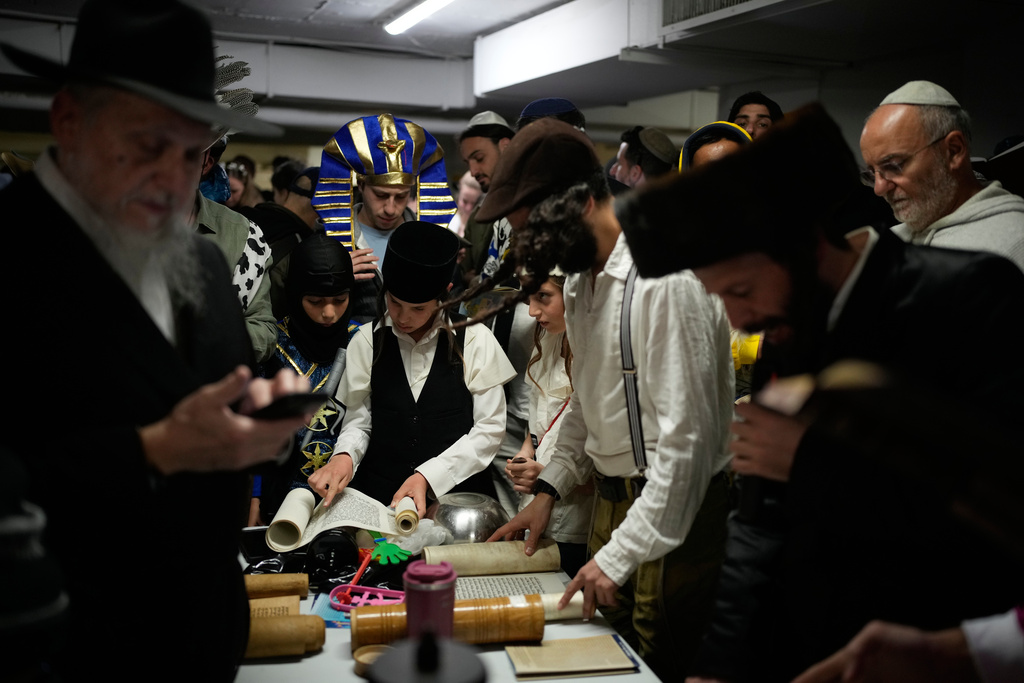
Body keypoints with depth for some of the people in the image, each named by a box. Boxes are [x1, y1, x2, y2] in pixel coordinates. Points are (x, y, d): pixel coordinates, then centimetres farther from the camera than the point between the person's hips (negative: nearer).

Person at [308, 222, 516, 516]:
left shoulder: (475, 341, 0)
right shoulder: (367, 341, 7)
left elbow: (489, 429, -1)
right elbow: (357, 421, 8)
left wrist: (427, 476, -9)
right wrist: (344, 456, -14)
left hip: (458, 491, -1)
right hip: (379, 493, 2)